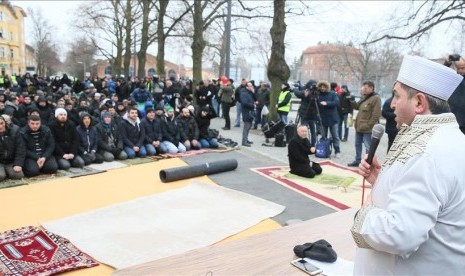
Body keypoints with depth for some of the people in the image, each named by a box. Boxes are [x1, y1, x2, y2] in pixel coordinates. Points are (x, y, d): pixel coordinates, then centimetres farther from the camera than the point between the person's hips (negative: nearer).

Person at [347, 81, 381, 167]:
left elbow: (376, 115, -19)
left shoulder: (376, 98, -15)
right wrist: (352, 102, 2)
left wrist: (368, 125, -20)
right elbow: (358, 107, 22)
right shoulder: (364, 97, 12)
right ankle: (357, 160, 34)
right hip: (359, 126, 10)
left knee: (368, 147, -3)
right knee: (357, 144, 20)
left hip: (367, 128, -10)